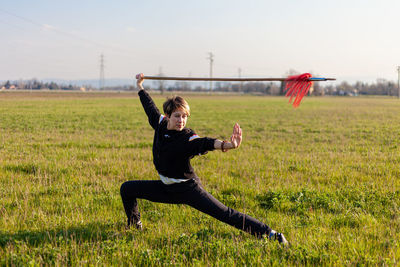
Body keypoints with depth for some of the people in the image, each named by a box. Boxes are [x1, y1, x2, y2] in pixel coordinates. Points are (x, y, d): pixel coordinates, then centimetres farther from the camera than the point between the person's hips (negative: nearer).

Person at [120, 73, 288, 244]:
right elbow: (150, 107, 13)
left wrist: (227, 145, -64)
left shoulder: (188, 138, -23)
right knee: (127, 189, 12)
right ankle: (135, 227, 34)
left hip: (188, 189, -7)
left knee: (225, 214, -15)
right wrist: (140, 86, 27)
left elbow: (205, 143, -43)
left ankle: (270, 234, -12)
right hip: (166, 188, 7)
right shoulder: (160, 124, -5)